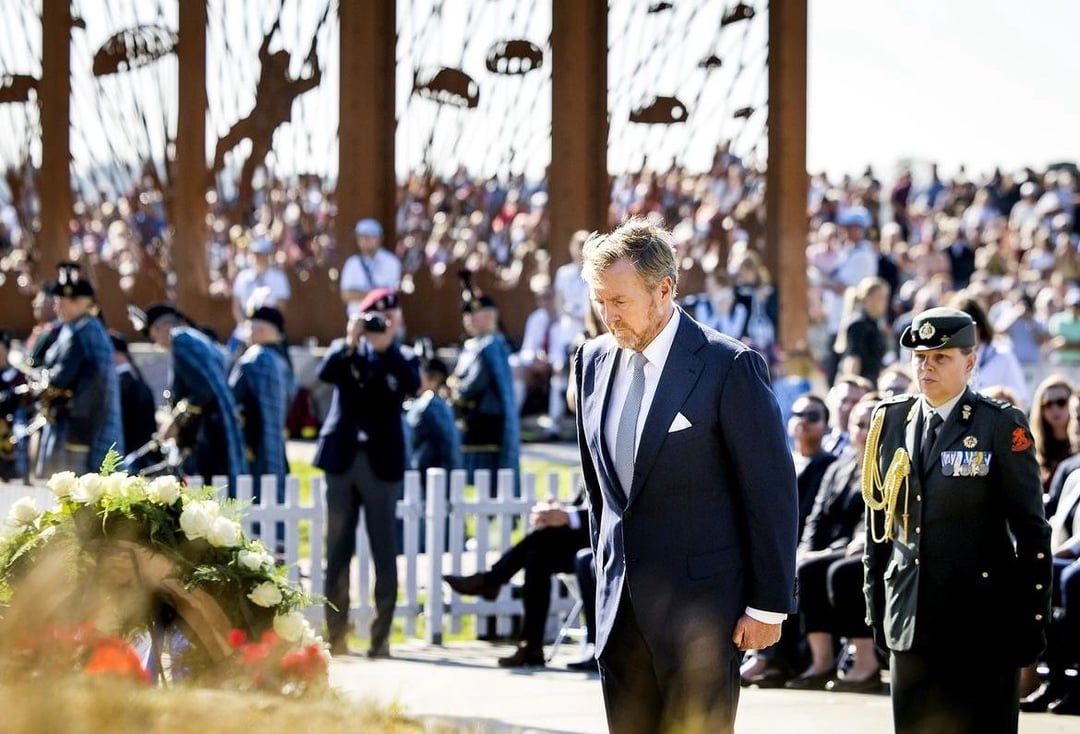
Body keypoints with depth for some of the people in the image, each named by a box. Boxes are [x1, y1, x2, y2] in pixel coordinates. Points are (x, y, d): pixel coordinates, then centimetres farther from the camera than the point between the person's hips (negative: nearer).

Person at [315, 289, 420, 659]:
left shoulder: (402, 358, 8)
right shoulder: (344, 351, 10)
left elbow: (412, 384, -13)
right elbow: (324, 373, -9)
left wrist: (386, 347, -19)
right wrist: (351, 342, -20)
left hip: (382, 462, -1)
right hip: (343, 458, 1)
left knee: (384, 550, -1)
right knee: (338, 549, 4)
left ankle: (381, 635, 1)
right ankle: (336, 633, 8)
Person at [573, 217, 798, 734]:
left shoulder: (729, 366, -11)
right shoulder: (594, 361, 8)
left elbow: (772, 492, -9)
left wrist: (768, 605, -10)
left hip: (700, 602, -6)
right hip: (621, 607, 6)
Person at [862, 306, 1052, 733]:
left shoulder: (1002, 426, -4)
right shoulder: (890, 421, 9)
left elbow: (1032, 530, -4)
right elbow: (877, 520, 14)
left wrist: (1032, 622, -8)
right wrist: (876, 608, 11)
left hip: (983, 622, -4)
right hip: (911, 621, 4)